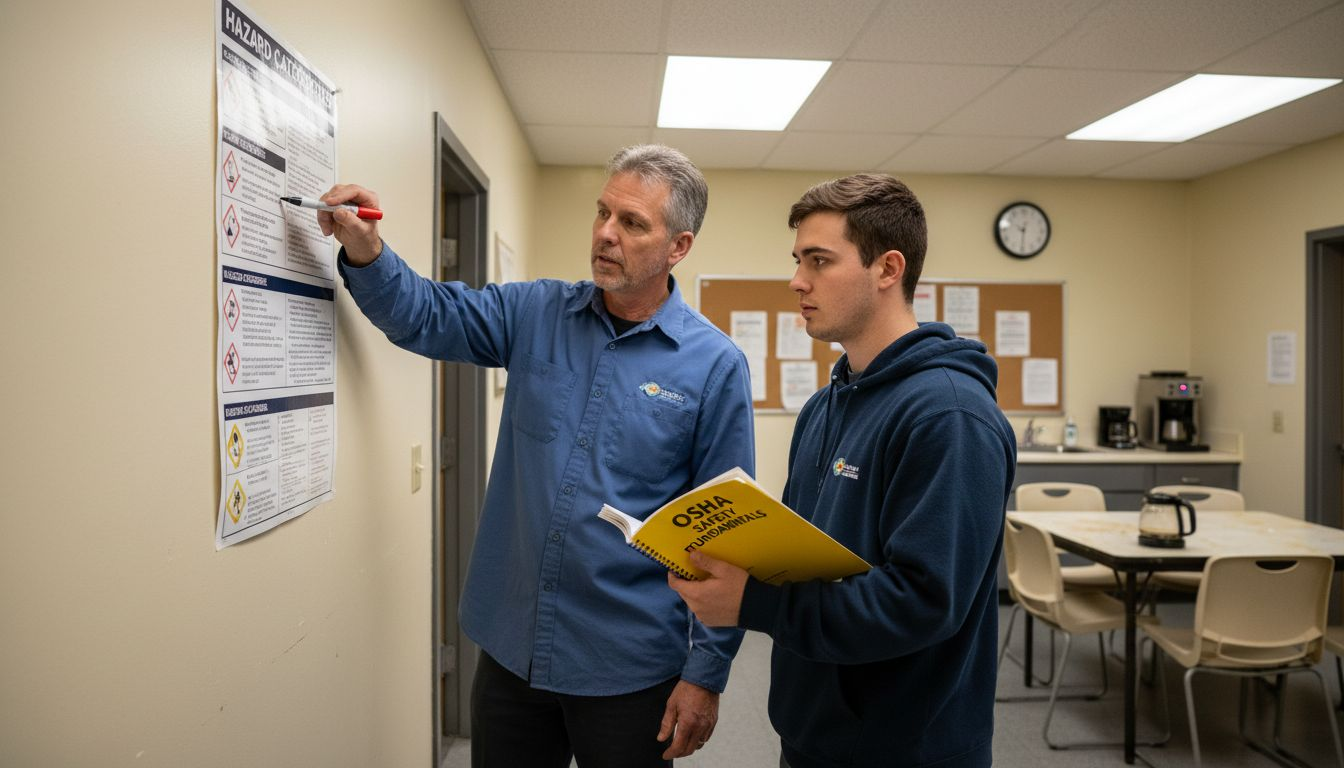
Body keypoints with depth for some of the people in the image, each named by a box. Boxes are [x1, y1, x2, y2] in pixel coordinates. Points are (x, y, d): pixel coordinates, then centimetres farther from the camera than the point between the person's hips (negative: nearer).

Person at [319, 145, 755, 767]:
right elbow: (425, 315, 5)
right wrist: (365, 253, -17)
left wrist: (706, 673, -7)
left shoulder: (715, 365, -11)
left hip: (628, 670, -3)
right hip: (510, 648, 4)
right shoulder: (535, 315, 0)